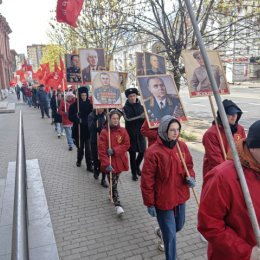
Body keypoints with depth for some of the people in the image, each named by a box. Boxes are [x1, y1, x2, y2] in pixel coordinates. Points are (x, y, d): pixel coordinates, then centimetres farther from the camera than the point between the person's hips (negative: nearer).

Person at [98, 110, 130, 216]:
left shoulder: (123, 131, 0)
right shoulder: (104, 132, -10)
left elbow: (127, 145, -5)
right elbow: (101, 150, -13)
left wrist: (114, 150, -18)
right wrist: (106, 164, -20)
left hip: (120, 161, 3)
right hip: (110, 163, -3)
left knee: (114, 183, 18)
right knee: (113, 184, -3)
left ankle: (112, 195, 43)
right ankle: (118, 205, 1)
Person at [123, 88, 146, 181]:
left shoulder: (140, 106, 5)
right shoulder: (126, 107, -2)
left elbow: (145, 118, 2)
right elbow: (127, 119, -17)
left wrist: (145, 117, -20)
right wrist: (140, 117, -24)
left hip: (140, 133, 3)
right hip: (131, 134, -2)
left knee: (142, 152, 5)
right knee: (132, 154, 2)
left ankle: (137, 166, 35)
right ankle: (134, 173, 18)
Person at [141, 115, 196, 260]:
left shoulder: (182, 146, -3)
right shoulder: (153, 152, -21)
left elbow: (189, 165, 12)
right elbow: (147, 180, -16)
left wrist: (191, 177, -10)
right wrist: (150, 203, -11)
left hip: (180, 196, 6)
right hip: (162, 199, -6)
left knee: (179, 226, 27)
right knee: (170, 235, 5)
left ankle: (163, 231, 58)